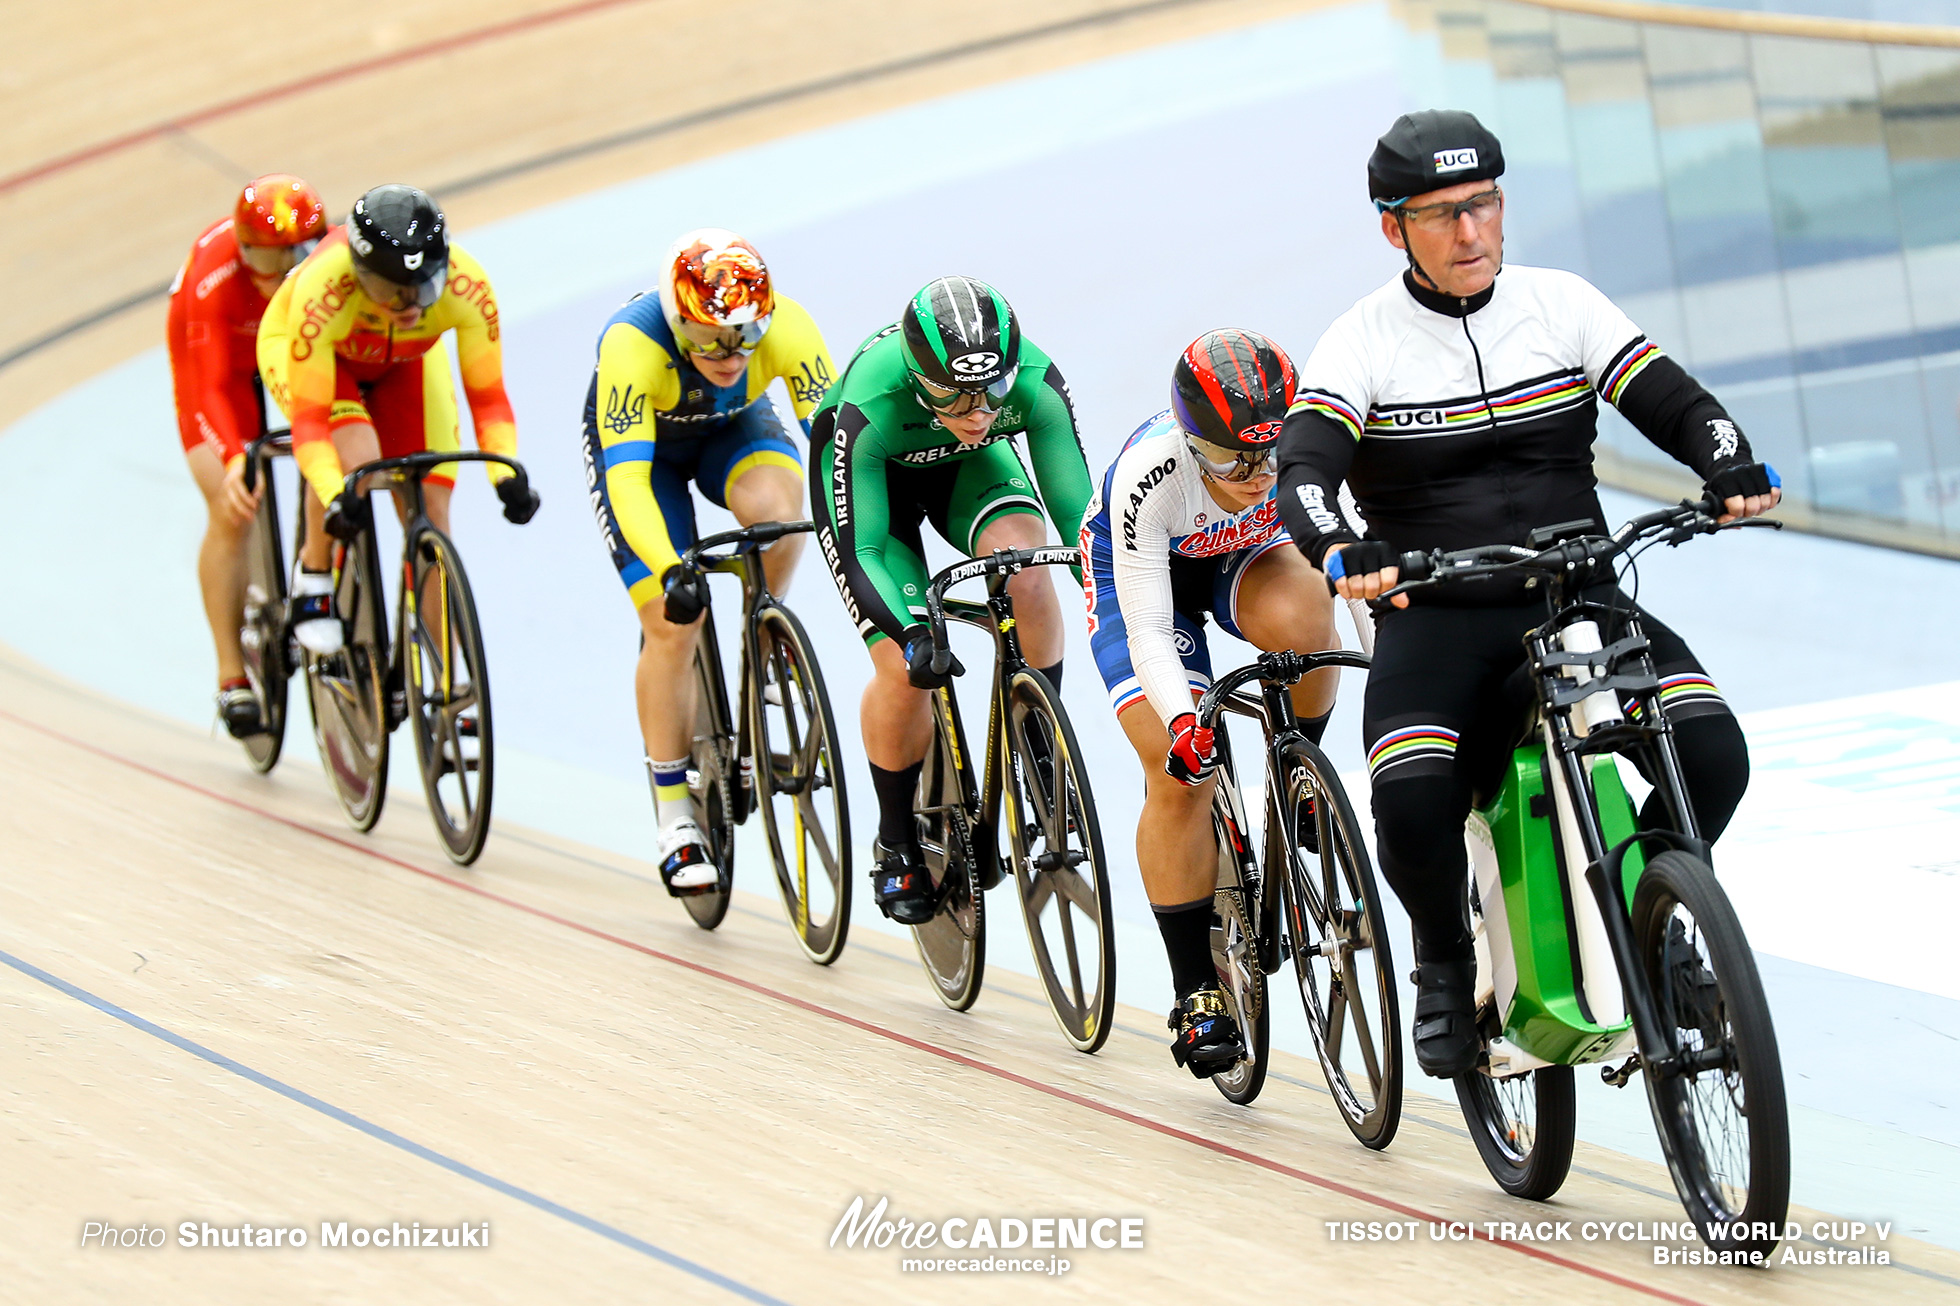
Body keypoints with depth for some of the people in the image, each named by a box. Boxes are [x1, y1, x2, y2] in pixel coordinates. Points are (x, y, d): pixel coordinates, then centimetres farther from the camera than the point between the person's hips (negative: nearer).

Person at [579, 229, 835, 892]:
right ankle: (675, 821, 1)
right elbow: (628, 478, -44)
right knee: (673, 626, -12)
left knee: (777, 508, -34)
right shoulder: (632, 343, -39)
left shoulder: (784, 326, -32)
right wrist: (669, 571, -58)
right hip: (640, 443, -2)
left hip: (734, 428, 2)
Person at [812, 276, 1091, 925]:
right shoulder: (870, 407, -40)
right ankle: (896, 846, 6)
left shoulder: (1036, 384, -34)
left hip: (967, 467, 2)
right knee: (904, 668, -17)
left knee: (1026, 570, -30)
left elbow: (1078, 510, -30)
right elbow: (860, 551, -38)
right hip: (873, 477, -2)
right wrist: (910, 634, -53)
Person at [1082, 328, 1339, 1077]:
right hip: (1139, 568, -2)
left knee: (1300, 622, -35)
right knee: (1180, 773, -16)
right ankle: (1197, 993, -6)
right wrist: (1180, 719, -51)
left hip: (1249, 556, 2)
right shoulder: (1148, 476, -38)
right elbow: (1149, 630, -36)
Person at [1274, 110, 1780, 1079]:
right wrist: (1338, 550, -39)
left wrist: (1732, 470, -22)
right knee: (1412, 803, -31)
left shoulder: (1562, 306, 5)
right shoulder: (1362, 344, -3)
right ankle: (1447, 962, 2)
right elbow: (1301, 471, -16)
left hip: (1578, 600, 2)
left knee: (1712, 754, -23)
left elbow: (1675, 403, 0)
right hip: (1433, 617, -2)